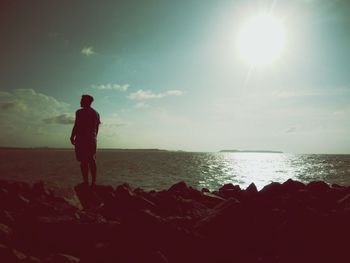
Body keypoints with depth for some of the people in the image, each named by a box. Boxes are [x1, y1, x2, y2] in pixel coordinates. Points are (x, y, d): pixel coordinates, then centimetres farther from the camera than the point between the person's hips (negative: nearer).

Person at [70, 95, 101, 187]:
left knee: (83, 161, -6)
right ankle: (93, 182, 13)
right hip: (92, 140, 7)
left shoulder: (80, 112, -7)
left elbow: (76, 126, -10)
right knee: (92, 160, 11)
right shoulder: (96, 113, 14)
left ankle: (86, 182, -7)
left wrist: (72, 137, -2)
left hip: (82, 139, -7)